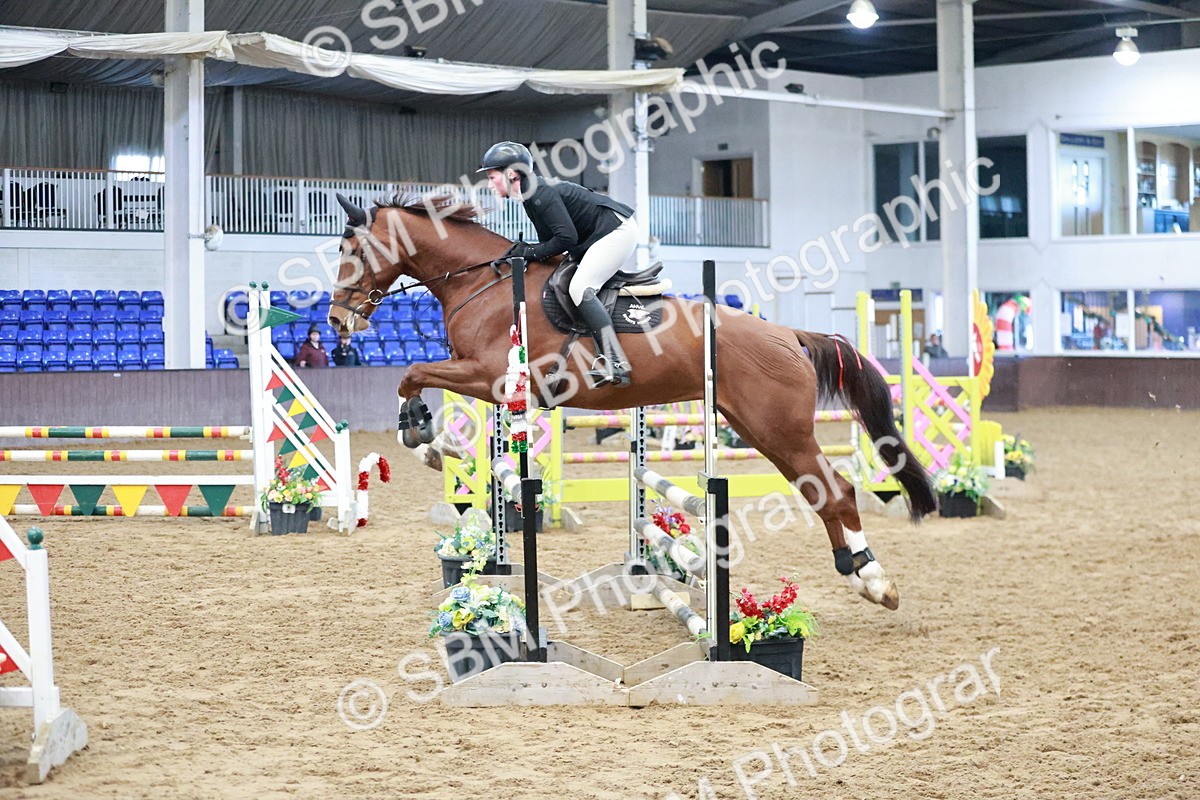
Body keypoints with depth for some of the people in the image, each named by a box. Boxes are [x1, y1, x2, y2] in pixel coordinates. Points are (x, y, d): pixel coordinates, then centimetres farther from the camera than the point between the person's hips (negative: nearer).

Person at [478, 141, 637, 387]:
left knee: (580, 288, -21)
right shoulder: (531, 194, 11)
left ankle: (615, 364, -29)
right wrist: (522, 251, -1)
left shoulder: (541, 192, -20)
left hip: (618, 230, -11)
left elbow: (566, 238, -24)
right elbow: (550, 240, 14)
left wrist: (529, 252, -14)